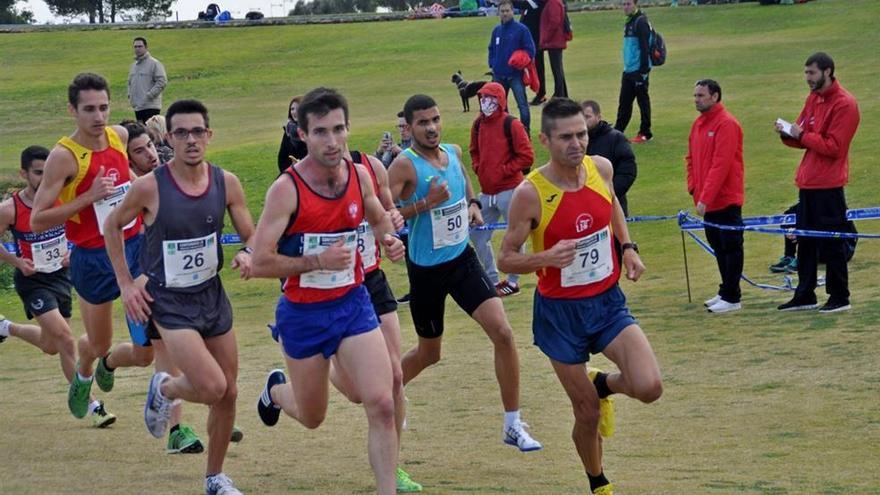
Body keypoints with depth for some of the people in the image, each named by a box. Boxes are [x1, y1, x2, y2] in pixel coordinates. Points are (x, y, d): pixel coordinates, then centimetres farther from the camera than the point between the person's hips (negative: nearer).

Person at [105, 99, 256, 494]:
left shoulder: (226, 183, -6)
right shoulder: (149, 187, -16)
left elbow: (251, 235, 4)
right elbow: (112, 226, 0)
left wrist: (247, 254, -20)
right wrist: (126, 283, -3)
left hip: (212, 294, 5)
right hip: (170, 301, -5)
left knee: (228, 394, 10)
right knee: (212, 387, -18)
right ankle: (164, 389, 17)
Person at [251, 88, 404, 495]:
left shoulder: (360, 176, -4)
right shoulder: (287, 189, -20)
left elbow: (379, 219, 20)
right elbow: (260, 263, -20)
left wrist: (389, 240, -2)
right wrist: (319, 261, -27)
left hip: (353, 304, 3)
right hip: (303, 314, -3)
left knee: (381, 404, -11)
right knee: (312, 417, 15)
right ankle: (275, 390, 50)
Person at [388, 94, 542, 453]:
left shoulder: (453, 152, 2)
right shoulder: (405, 165, -18)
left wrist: (472, 203, 6)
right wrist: (426, 203, -30)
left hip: (463, 259, 4)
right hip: (426, 270, -4)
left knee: (502, 333, -12)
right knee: (429, 353, 12)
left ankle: (513, 426, -4)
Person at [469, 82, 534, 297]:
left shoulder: (511, 125, -10)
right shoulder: (478, 125, 10)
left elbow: (527, 156, -12)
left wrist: (503, 171, -13)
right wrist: (478, 168, 8)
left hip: (509, 189, -7)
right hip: (486, 192, 7)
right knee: (477, 234, 10)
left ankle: (513, 282, 10)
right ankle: (492, 279, 22)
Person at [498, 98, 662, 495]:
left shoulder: (600, 168, -6)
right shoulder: (530, 194, -20)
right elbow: (505, 259, -12)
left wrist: (627, 247, 8)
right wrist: (545, 258, -31)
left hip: (608, 302, 3)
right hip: (560, 312, -3)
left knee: (649, 388, -16)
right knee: (588, 415, 5)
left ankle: (603, 384, 19)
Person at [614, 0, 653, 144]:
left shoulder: (641, 22, -13)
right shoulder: (629, 22, 14)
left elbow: (644, 48, -18)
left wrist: (643, 70, -21)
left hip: (639, 71, -9)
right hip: (628, 70, 9)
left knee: (643, 102, 0)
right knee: (624, 103, 11)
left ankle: (645, 133, 6)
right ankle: (617, 131, 15)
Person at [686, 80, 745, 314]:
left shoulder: (726, 124, -15)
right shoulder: (698, 124, 11)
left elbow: (721, 164, -21)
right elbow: (691, 158, 19)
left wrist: (706, 197, -24)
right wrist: (693, 187, 5)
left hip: (726, 200, -8)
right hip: (707, 200, 8)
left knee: (730, 246, -2)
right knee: (718, 245, 14)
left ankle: (732, 298, 1)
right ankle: (726, 292, 24)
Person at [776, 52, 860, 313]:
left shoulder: (844, 104, -12)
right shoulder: (813, 98, 14)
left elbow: (834, 147, -18)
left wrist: (802, 135, -17)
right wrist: (788, 134, -3)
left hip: (828, 186, -8)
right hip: (807, 183, 8)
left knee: (831, 243, -3)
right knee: (806, 242, 12)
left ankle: (840, 297, 4)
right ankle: (805, 296, 18)